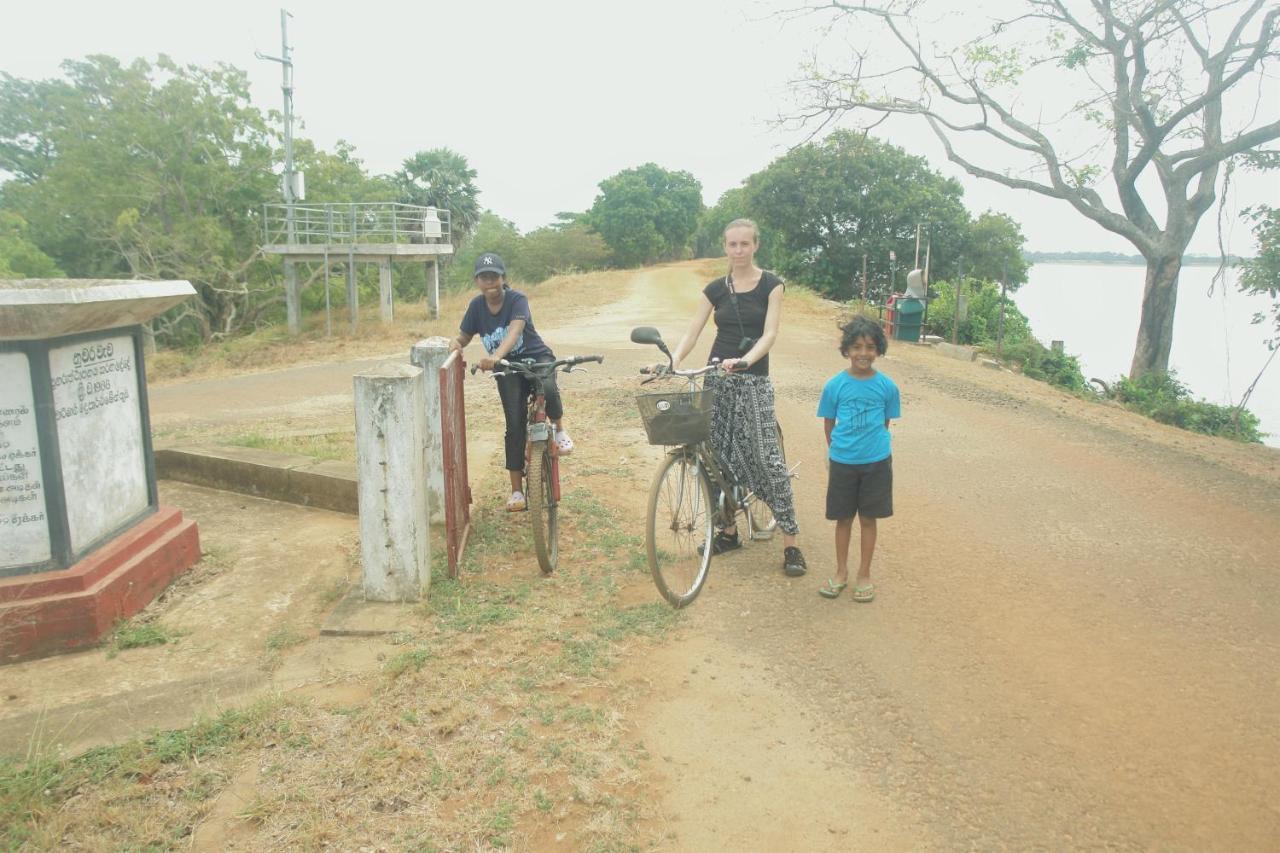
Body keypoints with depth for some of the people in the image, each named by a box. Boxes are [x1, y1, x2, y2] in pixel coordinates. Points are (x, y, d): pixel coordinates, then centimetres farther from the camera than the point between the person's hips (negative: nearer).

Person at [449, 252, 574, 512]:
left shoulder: (517, 299, -18)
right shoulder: (477, 305, -4)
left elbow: (515, 329, -37)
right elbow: (463, 336, 5)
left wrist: (496, 355, -55)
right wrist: (455, 343, -21)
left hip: (536, 357, -3)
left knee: (547, 389, -38)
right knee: (515, 425, -8)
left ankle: (560, 429, -4)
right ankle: (516, 490, 0)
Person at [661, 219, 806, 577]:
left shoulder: (770, 285, -2)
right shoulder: (715, 289, 7)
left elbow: (769, 335, -12)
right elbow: (691, 334, 3)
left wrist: (743, 361, -31)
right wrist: (670, 363, -15)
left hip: (754, 380, -4)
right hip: (717, 379, 4)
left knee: (767, 458, -10)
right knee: (720, 456, 7)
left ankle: (791, 543, -4)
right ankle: (729, 530, 23)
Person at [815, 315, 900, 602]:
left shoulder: (886, 386, -6)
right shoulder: (835, 385, -7)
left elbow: (885, 422, 6)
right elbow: (829, 423, 4)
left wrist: (874, 445, 8)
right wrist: (838, 448, 10)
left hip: (876, 462, 0)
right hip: (842, 462, 0)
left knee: (868, 519, 10)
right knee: (843, 518, 12)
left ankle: (864, 575, 25)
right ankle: (841, 572, 28)